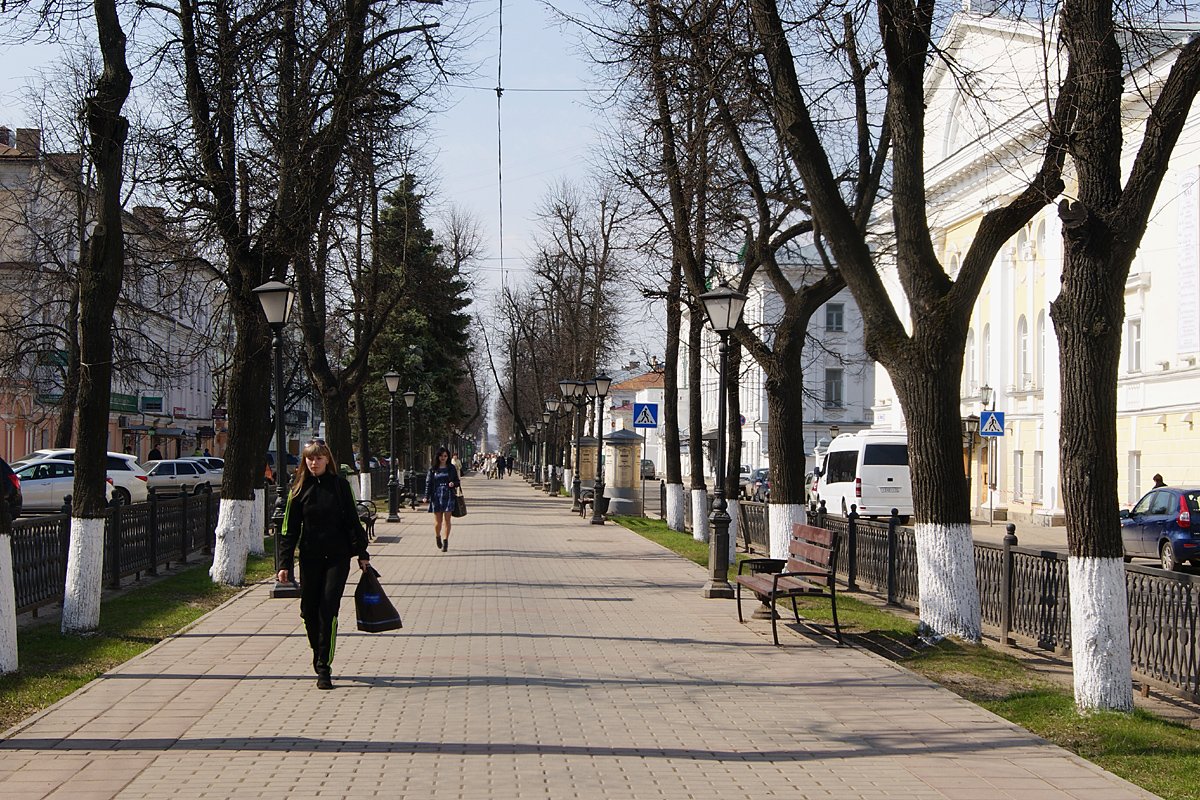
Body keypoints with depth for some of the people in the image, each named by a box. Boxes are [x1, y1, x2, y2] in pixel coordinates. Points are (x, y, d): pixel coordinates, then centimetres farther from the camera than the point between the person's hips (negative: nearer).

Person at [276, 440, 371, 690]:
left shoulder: (340, 485, 1)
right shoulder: (299, 489, 4)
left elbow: (352, 520, 6)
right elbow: (290, 529, 4)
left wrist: (362, 553, 4)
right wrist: (284, 564, -3)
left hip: (337, 556, -2)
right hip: (309, 558, 2)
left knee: (329, 609, -10)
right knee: (309, 610, 6)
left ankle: (324, 667, -7)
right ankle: (319, 655, 29)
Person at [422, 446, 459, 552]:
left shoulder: (451, 468, 6)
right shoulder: (433, 469, 5)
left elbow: (457, 481, 11)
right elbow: (428, 482, 3)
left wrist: (453, 484, -12)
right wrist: (426, 496, -5)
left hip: (448, 496, 0)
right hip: (436, 496, 0)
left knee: (447, 519, -3)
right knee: (437, 520, 3)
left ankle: (445, 541, 4)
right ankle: (437, 537, 30)